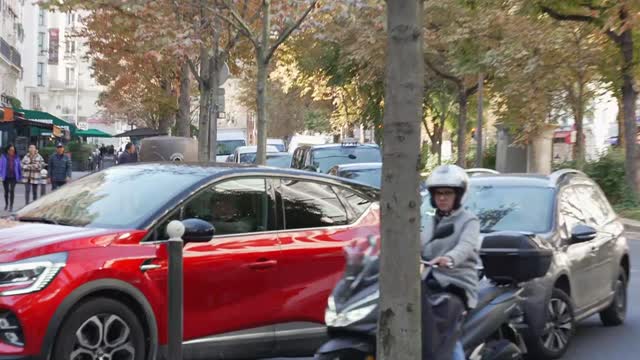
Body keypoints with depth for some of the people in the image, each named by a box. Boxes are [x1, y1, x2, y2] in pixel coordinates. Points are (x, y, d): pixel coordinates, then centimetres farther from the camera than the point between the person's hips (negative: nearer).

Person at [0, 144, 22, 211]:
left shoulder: (16, 157, 0)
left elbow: (19, 167, 6)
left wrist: (20, 176, 6)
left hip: (13, 177, -1)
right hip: (6, 177, 1)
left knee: (12, 191, -10)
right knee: (6, 191, 13)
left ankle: (11, 205, -7)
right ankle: (6, 204, 31)